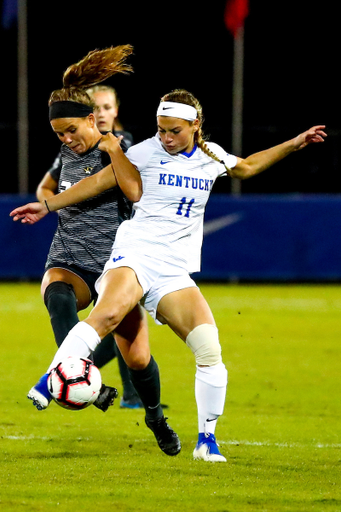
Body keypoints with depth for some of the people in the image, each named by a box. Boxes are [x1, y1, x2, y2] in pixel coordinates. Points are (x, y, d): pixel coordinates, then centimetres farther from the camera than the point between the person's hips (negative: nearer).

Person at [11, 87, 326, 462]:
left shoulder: (211, 156, 16)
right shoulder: (147, 152, 1)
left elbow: (247, 167, 36)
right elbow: (100, 181, 3)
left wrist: (294, 144, 36)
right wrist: (47, 206, -1)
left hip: (175, 272, 4)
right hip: (135, 255, -4)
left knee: (210, 350, -10)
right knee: (109, 314, -36)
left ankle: (207, 440, 5)